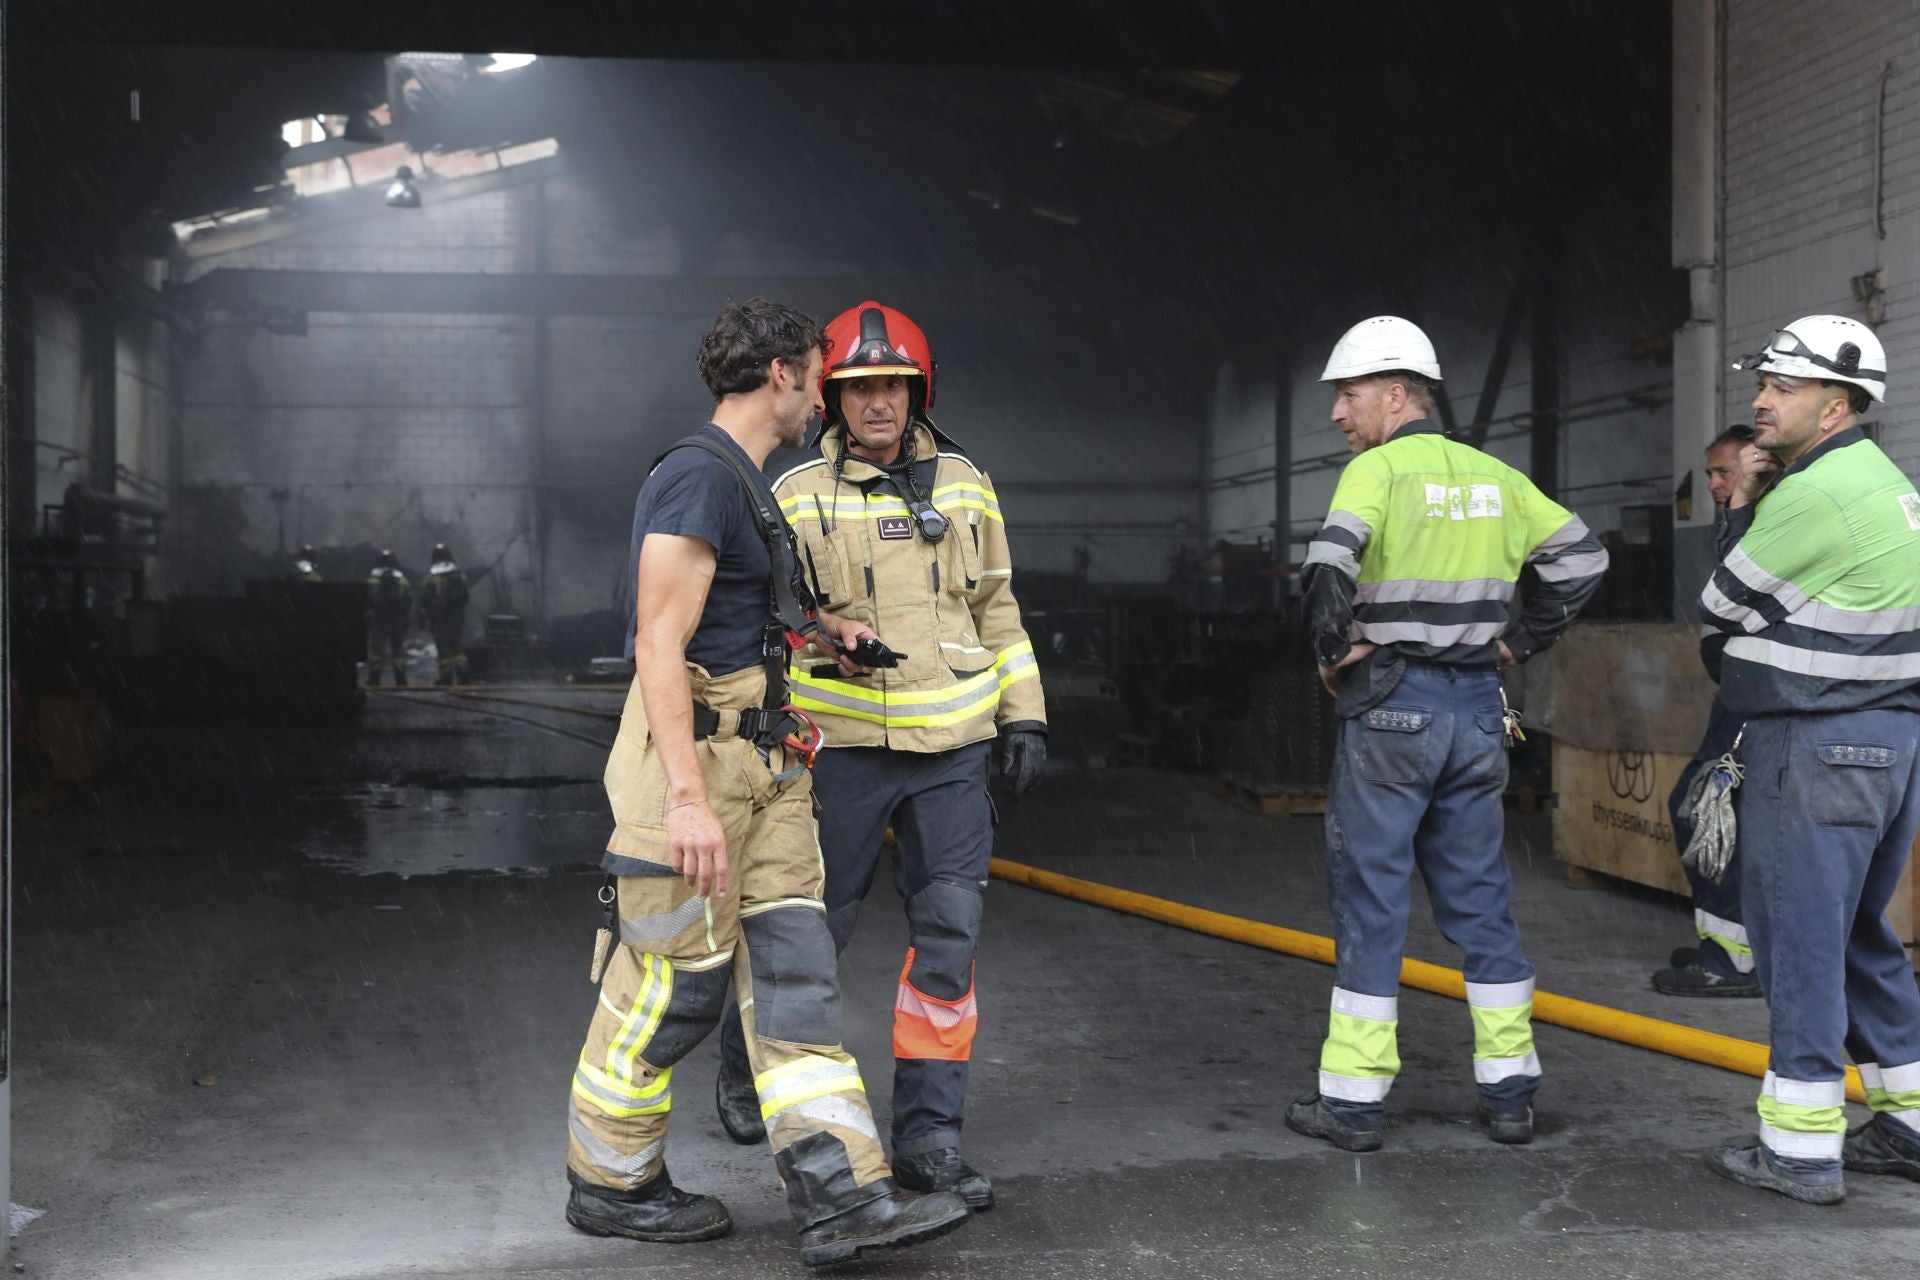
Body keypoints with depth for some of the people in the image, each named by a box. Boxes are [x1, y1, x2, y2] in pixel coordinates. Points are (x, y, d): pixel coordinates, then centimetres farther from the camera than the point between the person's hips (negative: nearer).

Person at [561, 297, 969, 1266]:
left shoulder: (743, 483, 17)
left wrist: (821, 629, 24)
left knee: (792, 973, 3)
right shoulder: (699, 475, -15)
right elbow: (661, 641, -22)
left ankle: (838, 1196, 3)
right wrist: (688, 797, -28)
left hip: (761, 762, 10)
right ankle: (609, 1185, 19)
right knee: (674, 984, 1)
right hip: (694, 750, -10)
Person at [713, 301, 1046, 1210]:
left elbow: (996, 607, 16)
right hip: (843, 749, -3)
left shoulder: (963, 484, 9)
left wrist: (1023, 716, 10)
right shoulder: (798, 496, -1)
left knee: (948, 938, 0)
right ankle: (746, 1068, 35)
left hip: (954, 752, 3)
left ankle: (929, 1137, 9)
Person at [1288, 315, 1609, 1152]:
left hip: (1390, 707, -6)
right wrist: (1518, 644, 14)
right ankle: (1509, 1092, 16)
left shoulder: (1377, 470, -10)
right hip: (1477, 709, 6)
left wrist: (1332, 652, -11)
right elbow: (1582, 556, 13)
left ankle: (1352, 1099, 6)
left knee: (1370, 901, 1)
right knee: (1478, 899, 13)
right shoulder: (1493, 476, 10)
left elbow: (1332, 564, -26)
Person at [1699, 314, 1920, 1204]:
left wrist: (1741, 510, 4)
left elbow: (1721, 609, -8)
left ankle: (1799, 1147, 2)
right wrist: (1748, 506, 9)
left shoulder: (1814, 495, -18)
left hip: (1816, 747, -10)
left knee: (1797, 936, -4)